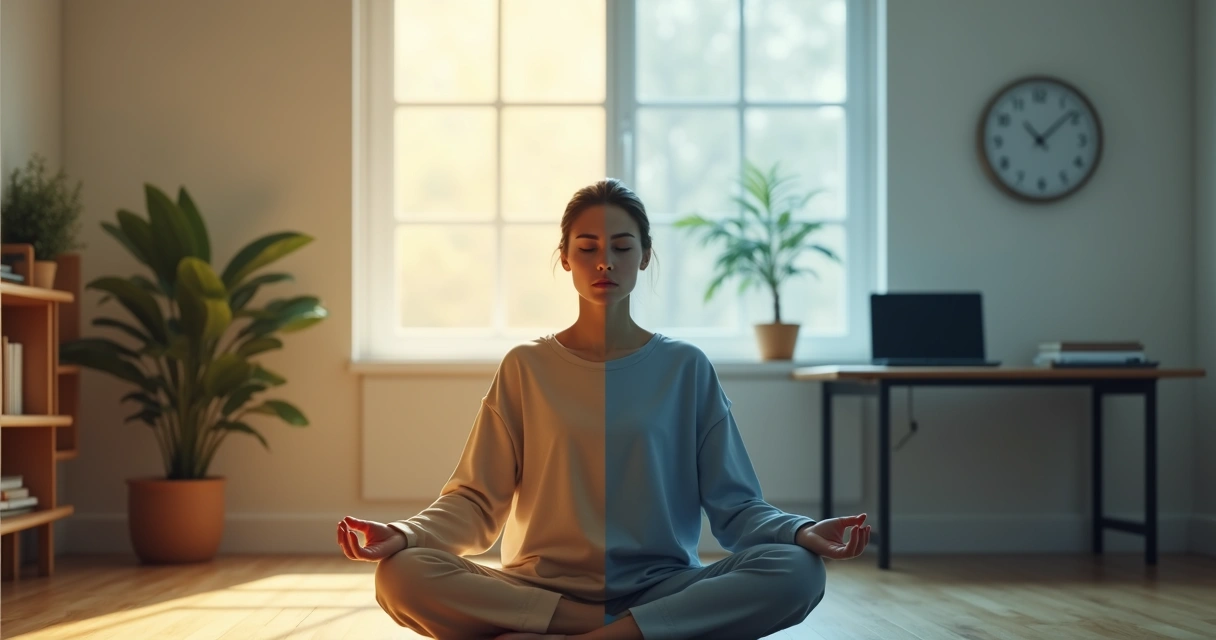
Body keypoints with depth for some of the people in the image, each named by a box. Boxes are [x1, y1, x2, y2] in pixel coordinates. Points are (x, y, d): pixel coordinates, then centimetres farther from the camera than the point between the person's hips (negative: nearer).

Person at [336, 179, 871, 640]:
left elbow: (735, 507, 5)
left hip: (663, 588, 1)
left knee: (797, 573, -29)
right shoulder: (526, 367, 9)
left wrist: (800, 532, -16)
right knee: (401, 577, -27)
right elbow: (477, 499, 5)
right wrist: (405, 534, -16)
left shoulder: (686, 367, 9)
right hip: (541, 588, 0)